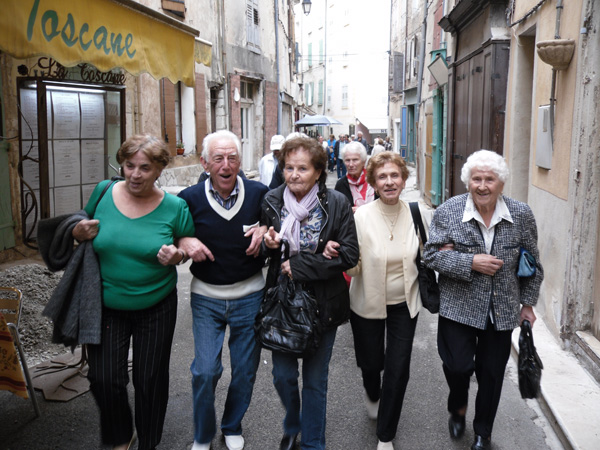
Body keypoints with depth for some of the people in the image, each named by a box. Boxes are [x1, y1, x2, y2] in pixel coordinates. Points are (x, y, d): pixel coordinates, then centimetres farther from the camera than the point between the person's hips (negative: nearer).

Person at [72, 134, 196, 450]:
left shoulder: (174, 207, -11)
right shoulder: (103, 192, -5)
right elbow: (81, 229, 11)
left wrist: (178, 255, -19)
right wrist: (79, 233, -12)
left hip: (156, 309, -1)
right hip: (106, 307, 2)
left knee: (150, 380, 11)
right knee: (103, 379, 4)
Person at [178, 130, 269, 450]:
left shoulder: (259, 193, -8)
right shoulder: (189, 199, -8)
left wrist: (265, 230, -13)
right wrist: (185, 242, -17)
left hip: (249, 296, 1)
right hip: (206, 297, 0)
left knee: (245, 369, 12)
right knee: (204, 372, 0)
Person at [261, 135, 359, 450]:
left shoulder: (337, 204, -9)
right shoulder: (271, 201, -2)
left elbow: (349, 255, -13)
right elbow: (263, 250, 11)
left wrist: (300, 265, -19)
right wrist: (269, 244, -14)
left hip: (322, 303, -2)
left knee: (315, 380, 12)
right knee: (283, 375, 11)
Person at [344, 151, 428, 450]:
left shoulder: (416, 214, -7)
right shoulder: (361, 216, -16)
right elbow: (353, 268, -16)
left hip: (404, 304, 2)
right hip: (368, 303, -1)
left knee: (398, 371, 4)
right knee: (371, 363, 15)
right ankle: (372, 394, 55)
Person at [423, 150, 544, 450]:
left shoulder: (521, 215, -3)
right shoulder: (448, 212, -8)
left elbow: (531, 264, 7)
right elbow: (431, 255, -9)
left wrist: (528, 303, 7)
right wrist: (471, 263, -20)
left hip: (502, 311, 2)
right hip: (459, 307, -1)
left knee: (492, 373, 11)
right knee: (458, 365, -3)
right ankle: (458, 408, 33)